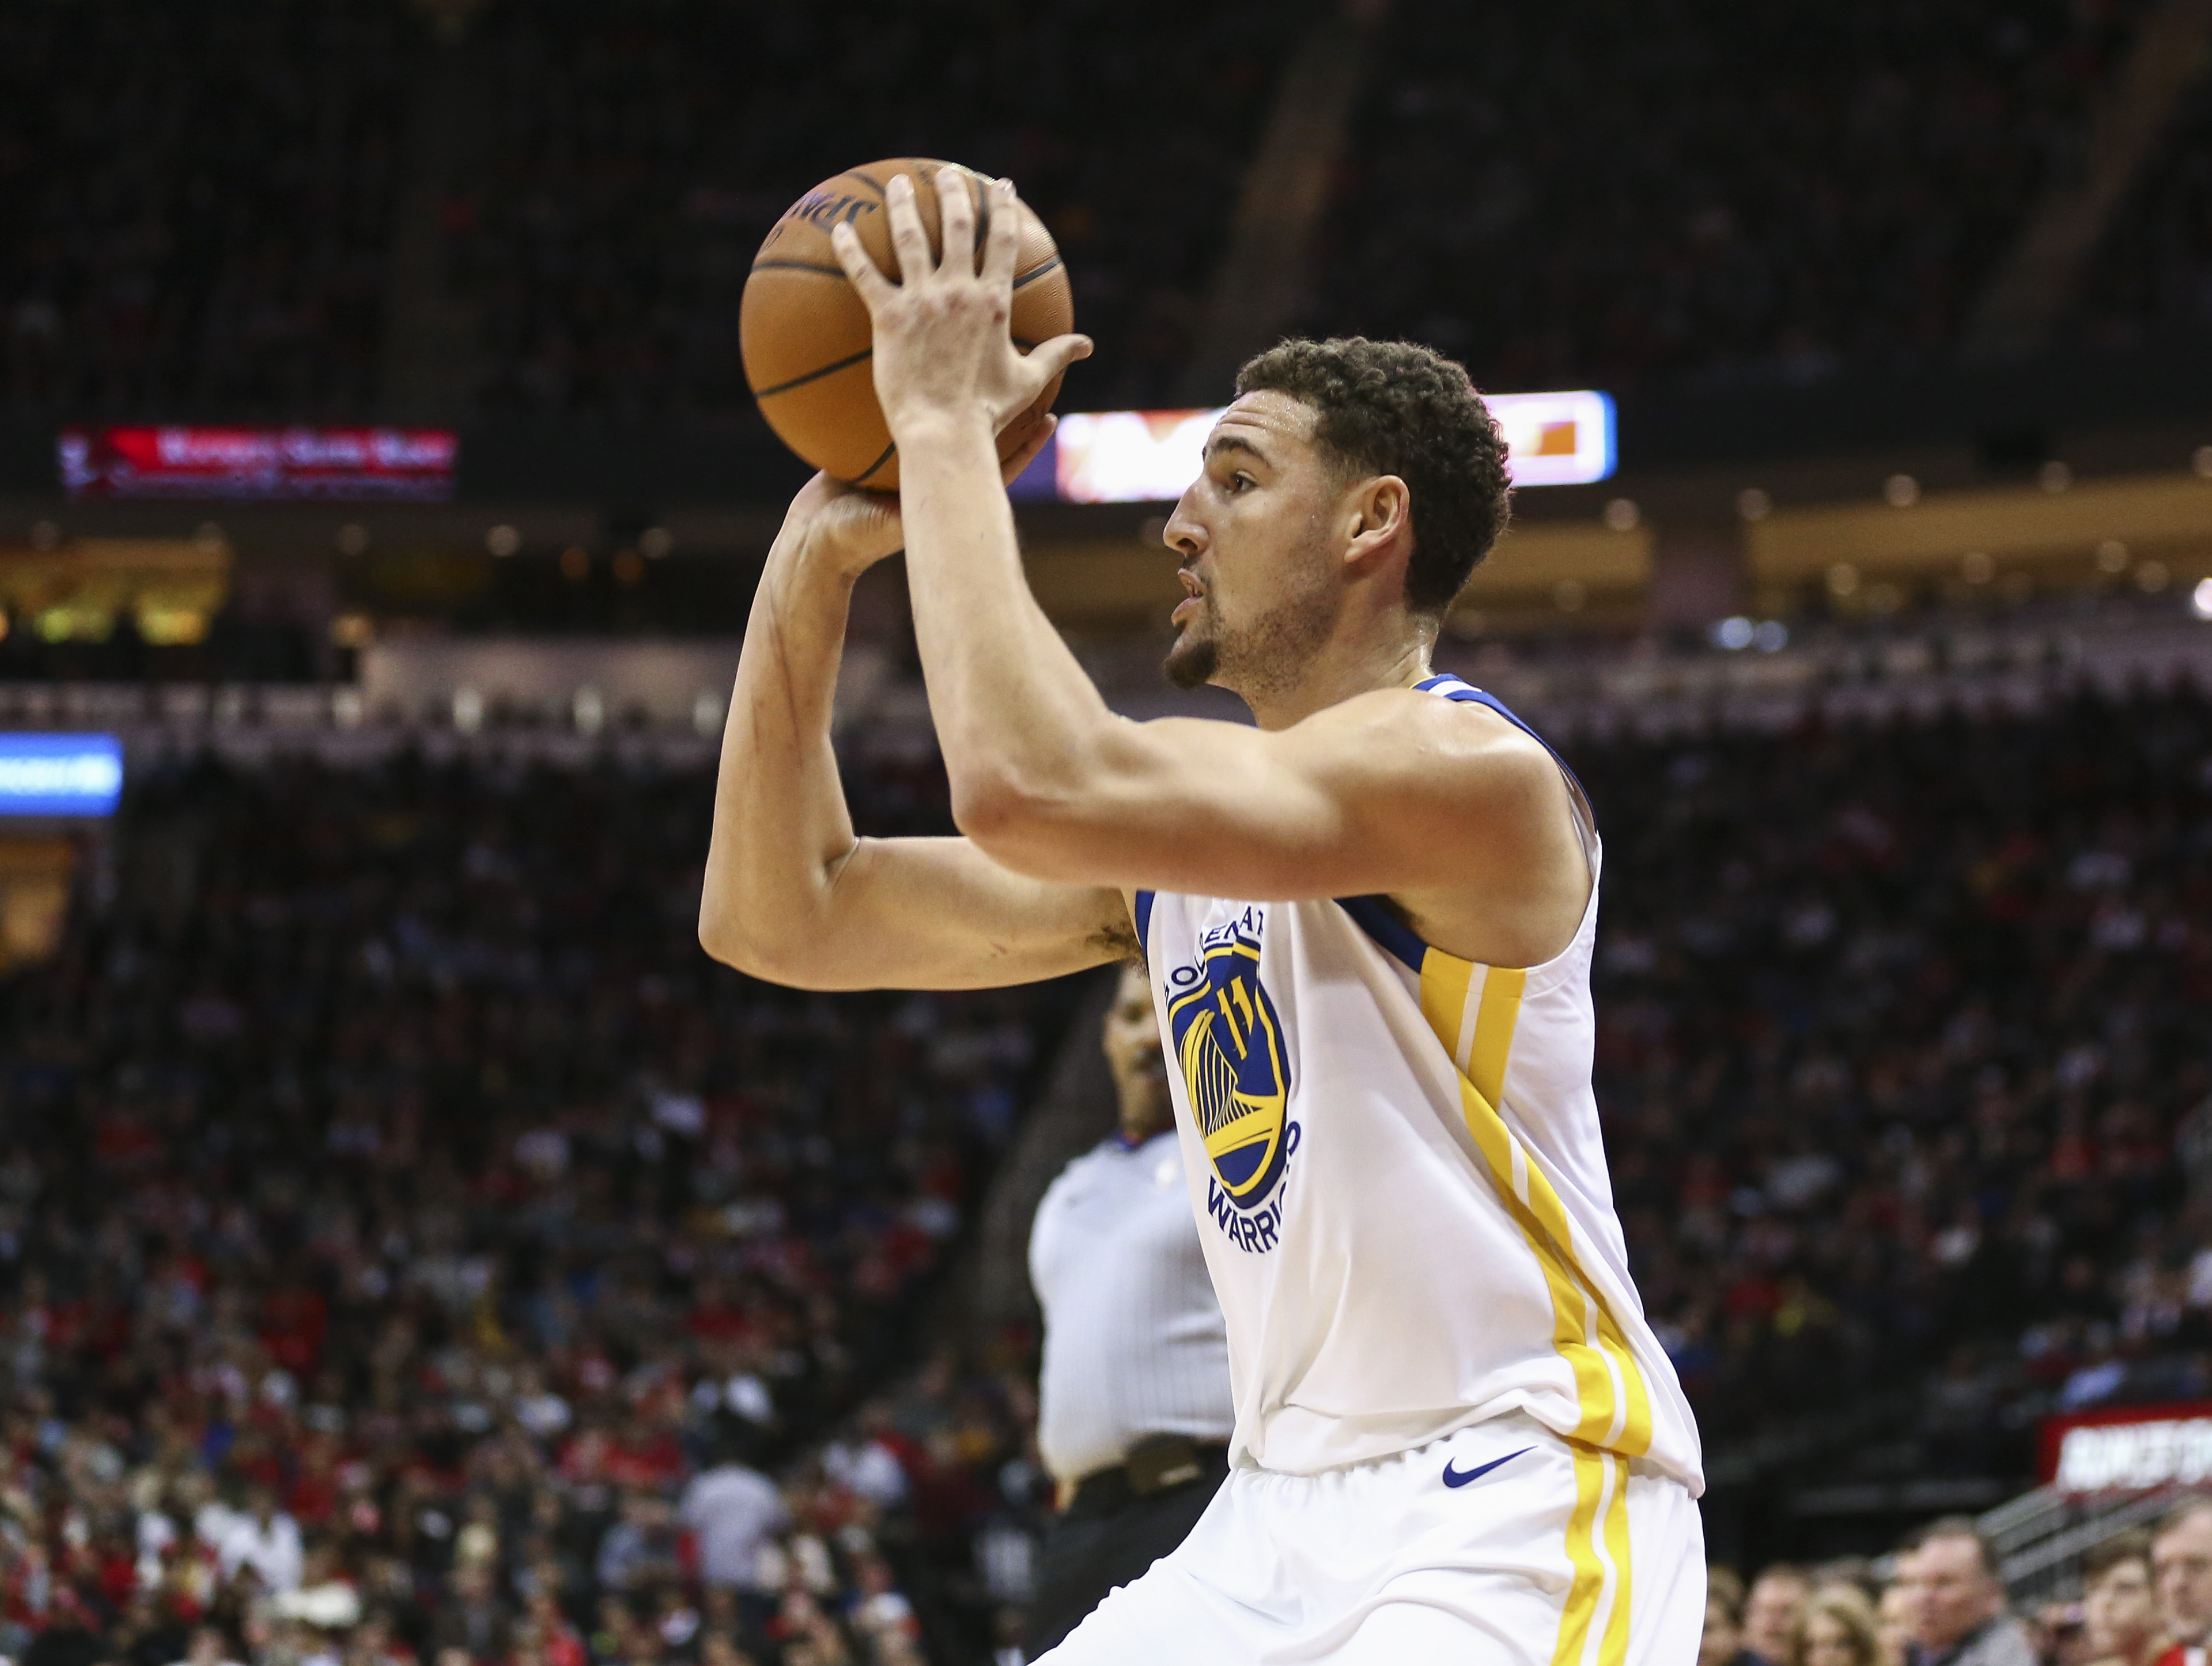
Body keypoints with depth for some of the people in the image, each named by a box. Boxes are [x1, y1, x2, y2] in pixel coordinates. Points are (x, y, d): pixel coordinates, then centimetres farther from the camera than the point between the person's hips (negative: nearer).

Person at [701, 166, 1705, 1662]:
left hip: (1515, 1501, -8)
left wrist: (945, 424, -17)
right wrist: (817, 560, 4)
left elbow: (1029, 784, -27)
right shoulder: (1180, 828, 13)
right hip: (1289, 1514, 8)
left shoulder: (1474, 775, -14)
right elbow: (780, 919, 12)